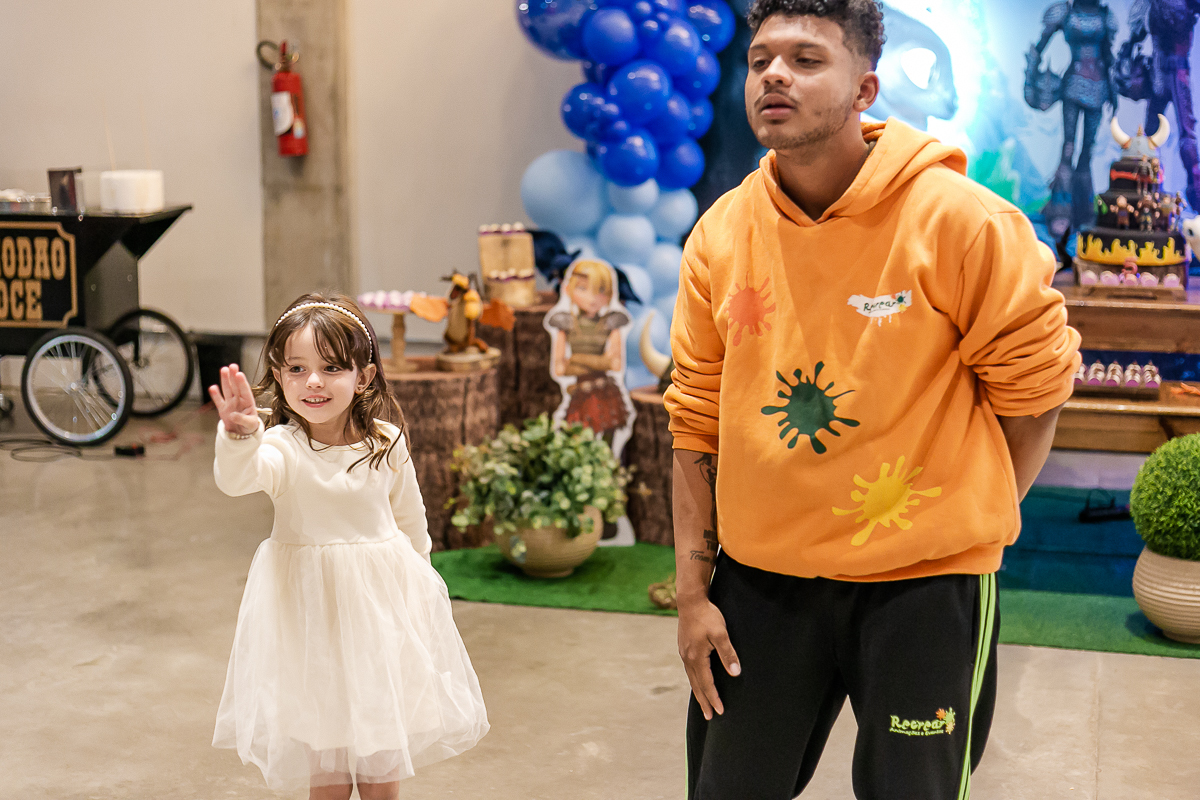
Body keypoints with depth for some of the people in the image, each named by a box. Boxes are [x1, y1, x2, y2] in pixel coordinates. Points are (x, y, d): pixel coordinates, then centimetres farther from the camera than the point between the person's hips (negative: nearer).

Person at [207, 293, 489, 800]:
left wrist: (415, 576, 20)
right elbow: (237, 477, -38)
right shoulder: (282, 447, -15)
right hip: (307, 601, -2)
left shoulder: (387, 443, -5)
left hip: (381, 601, 2)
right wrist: (239, 435, -58)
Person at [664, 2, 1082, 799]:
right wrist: (692, 590, 3)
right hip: (761, 582, 4)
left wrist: (973, 523, 3)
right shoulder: (721, 234, -1)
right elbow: (697, 420, 4)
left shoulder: (960, 221, -13)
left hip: (926, 584, -3)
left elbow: (1033, 386, -3)